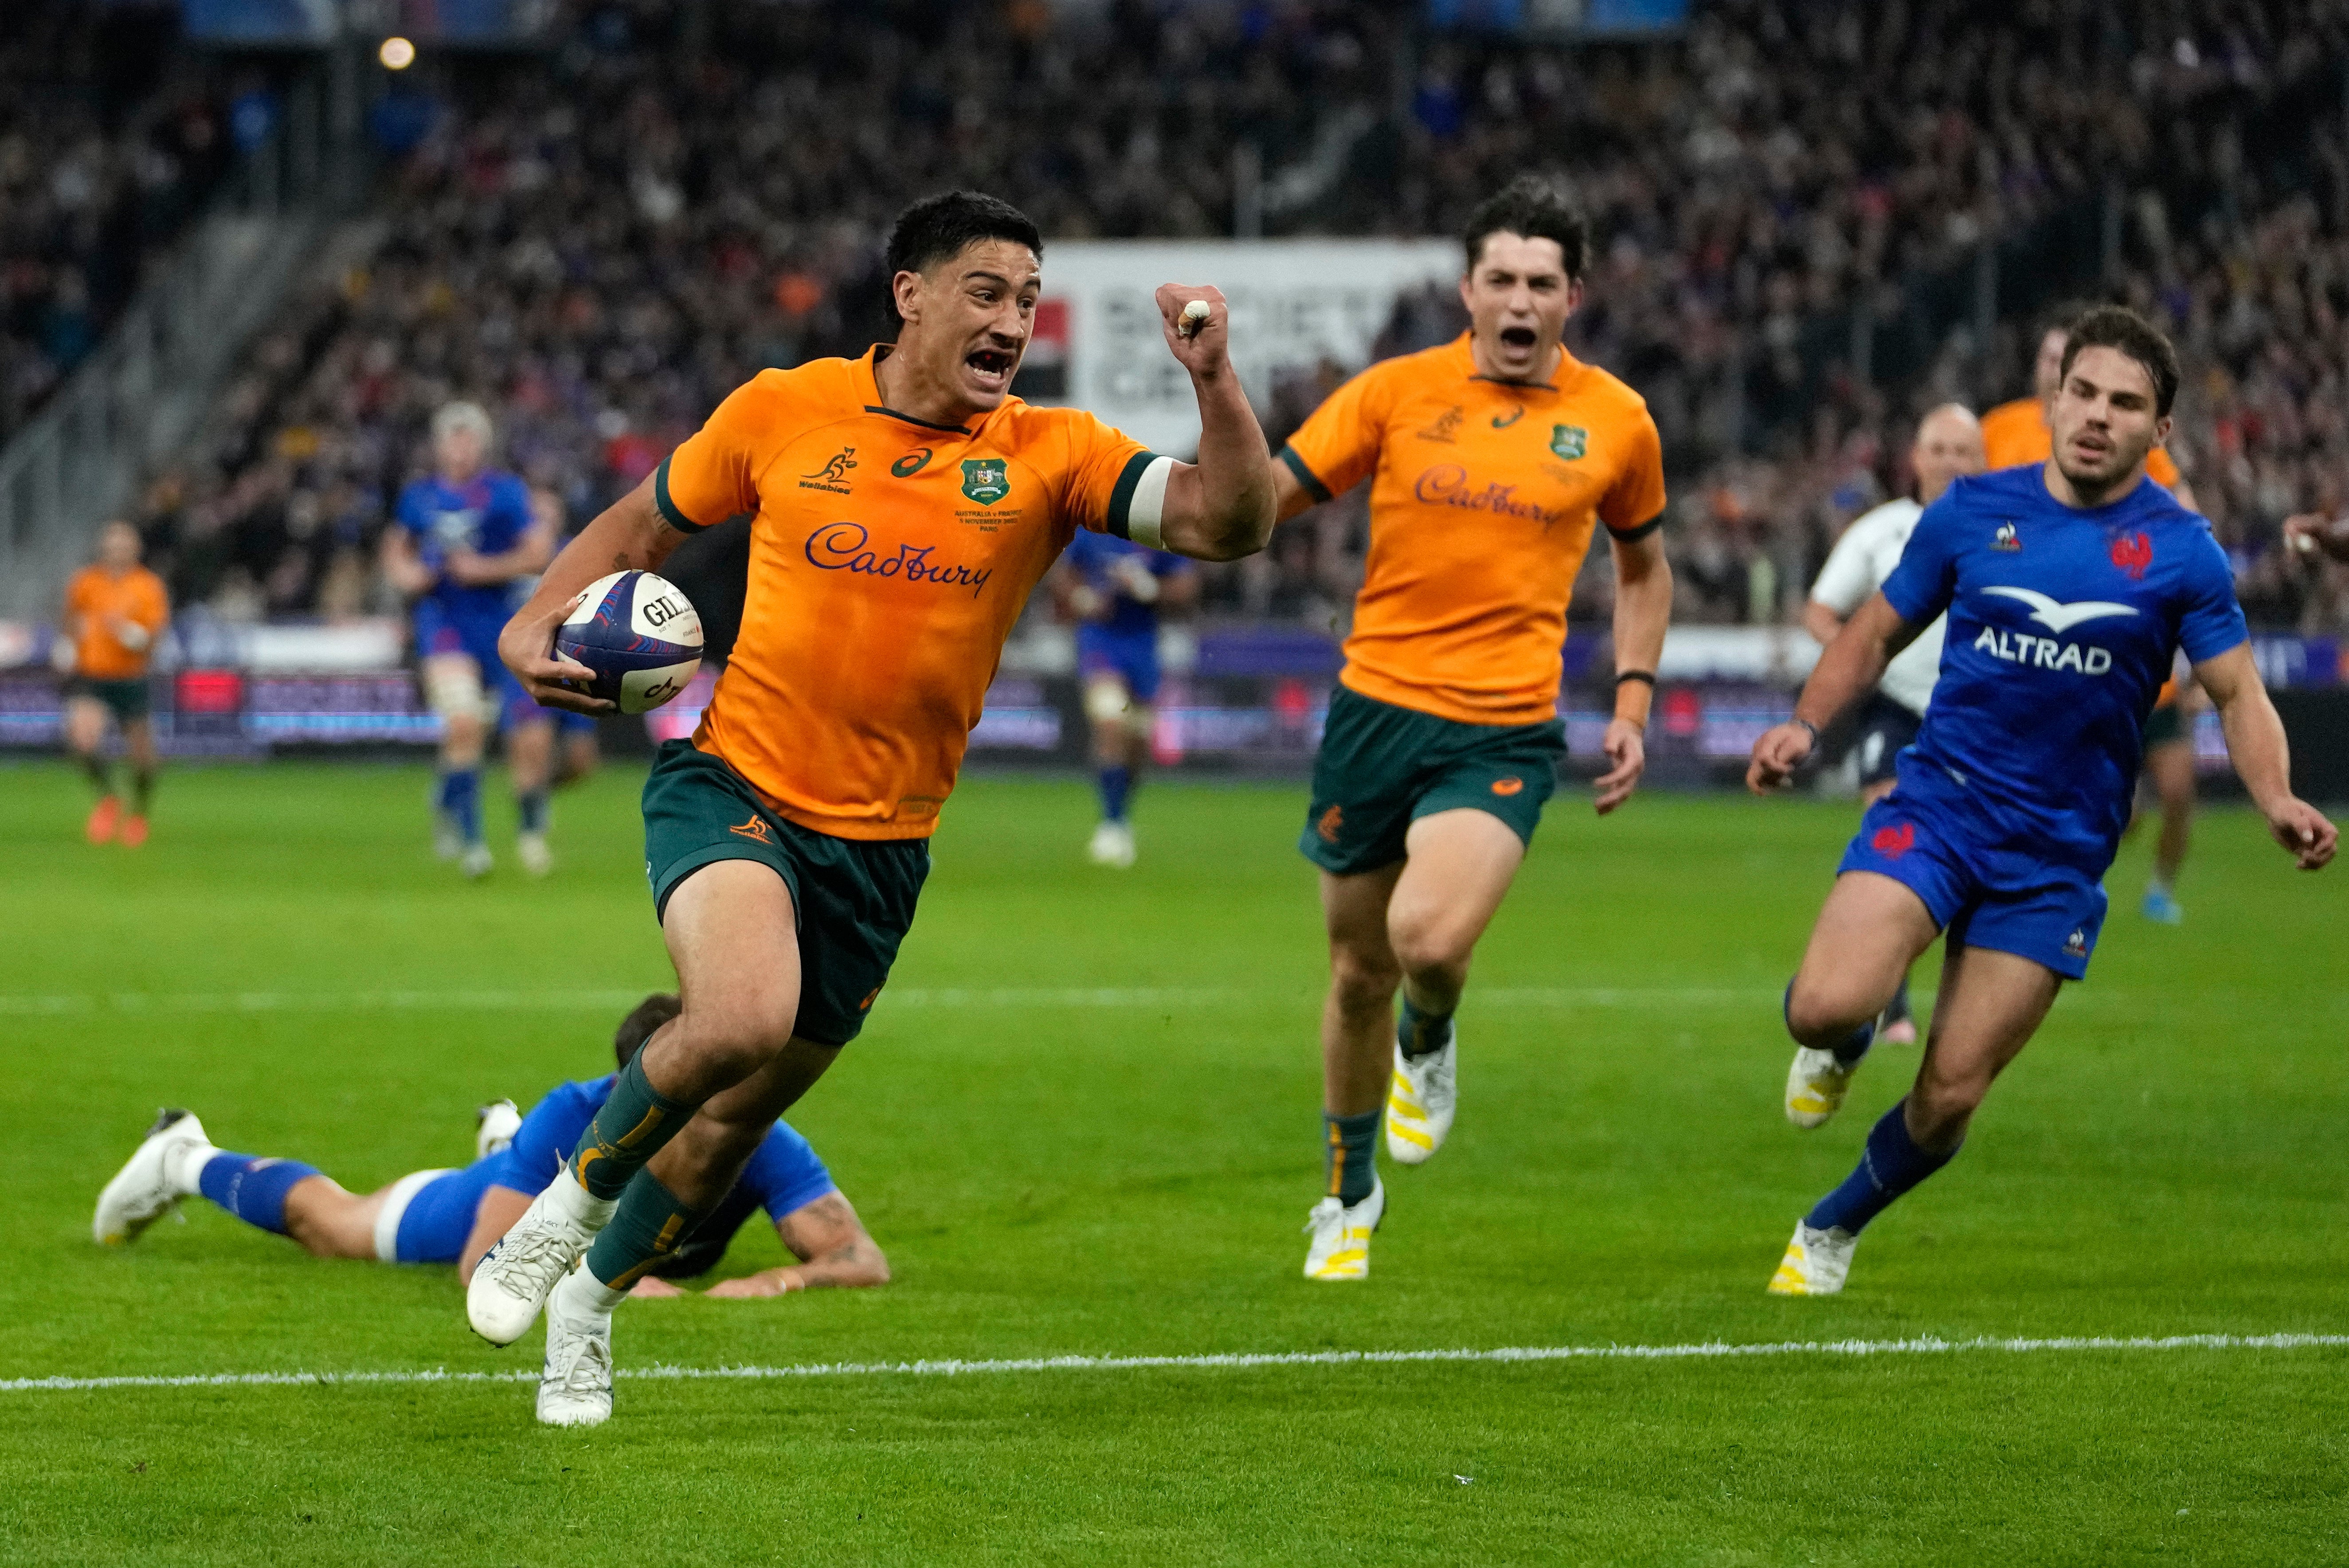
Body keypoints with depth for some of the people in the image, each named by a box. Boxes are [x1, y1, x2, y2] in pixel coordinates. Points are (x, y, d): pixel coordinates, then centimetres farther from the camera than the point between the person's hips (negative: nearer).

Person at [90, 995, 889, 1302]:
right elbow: (484, 1264, -48)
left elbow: (865, 1259, -46)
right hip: (495, 1208, -3)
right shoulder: (573, 1116, -48)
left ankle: (503, 1140, 77)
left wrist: (781, 1279, -67)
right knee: (328, 1222, 25)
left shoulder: (759, 1143, -44)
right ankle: (184, 1161, 53)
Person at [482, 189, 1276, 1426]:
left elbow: (1229, 522, -13)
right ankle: (570, 1199, -5)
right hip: (732, 783, -3)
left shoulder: (1049, 456, -2)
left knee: (735, 1117, 11)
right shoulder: (782, 411, -3)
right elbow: (644, 522, 13)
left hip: (881, 843, 3)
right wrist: (536, 626, -1)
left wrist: (1213, 382, -28)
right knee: (745, 1016, -31)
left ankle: (588, 1302, 38)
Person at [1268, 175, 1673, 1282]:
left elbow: (1642, 567, 19)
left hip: (1505, 733, -1)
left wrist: (1632, 705, 10)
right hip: (1376, 706, 1)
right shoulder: (1396, 392, 0)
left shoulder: (1615, 422, 3)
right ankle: (1349, 1193, 32)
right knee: (1359, 971, 10)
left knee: (1430, 939, -25)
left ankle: (1429, 1045, 12)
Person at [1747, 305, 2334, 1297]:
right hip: (1935, 807, 0)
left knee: (1950, 1096, -2)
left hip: (2057, 858, 0)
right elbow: (1878, 635, 14)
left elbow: (2239, 695, -1)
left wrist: (2278, 804, -20)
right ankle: (1845, 1041, 17)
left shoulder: (2181, 552, -1)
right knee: (1825, 1009, -23)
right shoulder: (1972, 511, 2)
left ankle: (1830, 1231, 27)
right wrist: (1805, 724, -3)